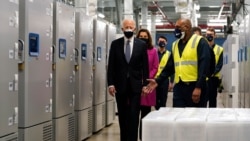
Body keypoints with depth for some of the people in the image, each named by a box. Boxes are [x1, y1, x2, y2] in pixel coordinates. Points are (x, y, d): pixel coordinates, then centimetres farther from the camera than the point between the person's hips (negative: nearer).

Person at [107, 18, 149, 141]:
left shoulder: (142, 45, 1)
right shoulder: (115, 44, 3)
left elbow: (145, 66, 2)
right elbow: (111, 65, 2)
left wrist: (145, 84, -3)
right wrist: (111, 84, -4)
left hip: (135, 85, -1)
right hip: (120, 84, 1)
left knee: (134, 115, -5)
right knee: (122, 115, 9)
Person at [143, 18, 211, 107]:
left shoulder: (200, 42, -5)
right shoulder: (175, 44, 16)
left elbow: (203, 66, -13)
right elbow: (170, 66, 18)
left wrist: (199, 87, -20)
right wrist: (158, 81, 7)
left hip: (195, 88, -6)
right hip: (179, 87, 6)